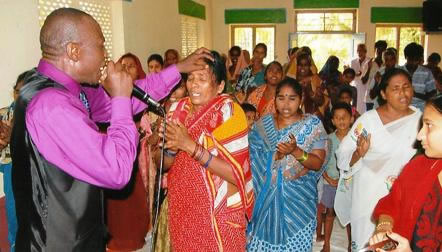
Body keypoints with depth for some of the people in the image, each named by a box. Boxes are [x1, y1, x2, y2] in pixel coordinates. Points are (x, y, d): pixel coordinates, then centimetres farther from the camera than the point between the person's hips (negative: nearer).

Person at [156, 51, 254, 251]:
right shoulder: (178, 109, -2)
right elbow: (162, 164, 1)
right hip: (182, 208, 5)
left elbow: (236, 174, -22)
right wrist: (171, 148, -20)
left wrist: (190, 146, -27)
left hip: (219, 212, -4)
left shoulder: (228, 112, -15)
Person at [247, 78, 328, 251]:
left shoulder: (312, 124, -4)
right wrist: (275, 155, -13)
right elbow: (252, 157, 4)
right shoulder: (262, 124, 2)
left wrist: (296, 151, -26)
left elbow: (318, 163, -10)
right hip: (265, 198, 2)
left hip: (298, 200, -1)